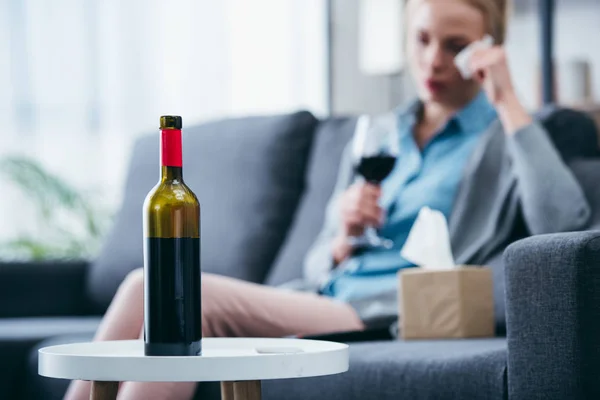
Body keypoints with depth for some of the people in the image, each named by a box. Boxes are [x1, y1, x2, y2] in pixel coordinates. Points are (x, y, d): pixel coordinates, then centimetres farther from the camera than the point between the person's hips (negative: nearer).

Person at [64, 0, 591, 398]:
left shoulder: (504, 138, 6)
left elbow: (563, 223, -16)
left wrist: (510, 103, -11)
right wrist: (345, 238, 1)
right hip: (323, 306, 7)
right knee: (148, 286, -18)